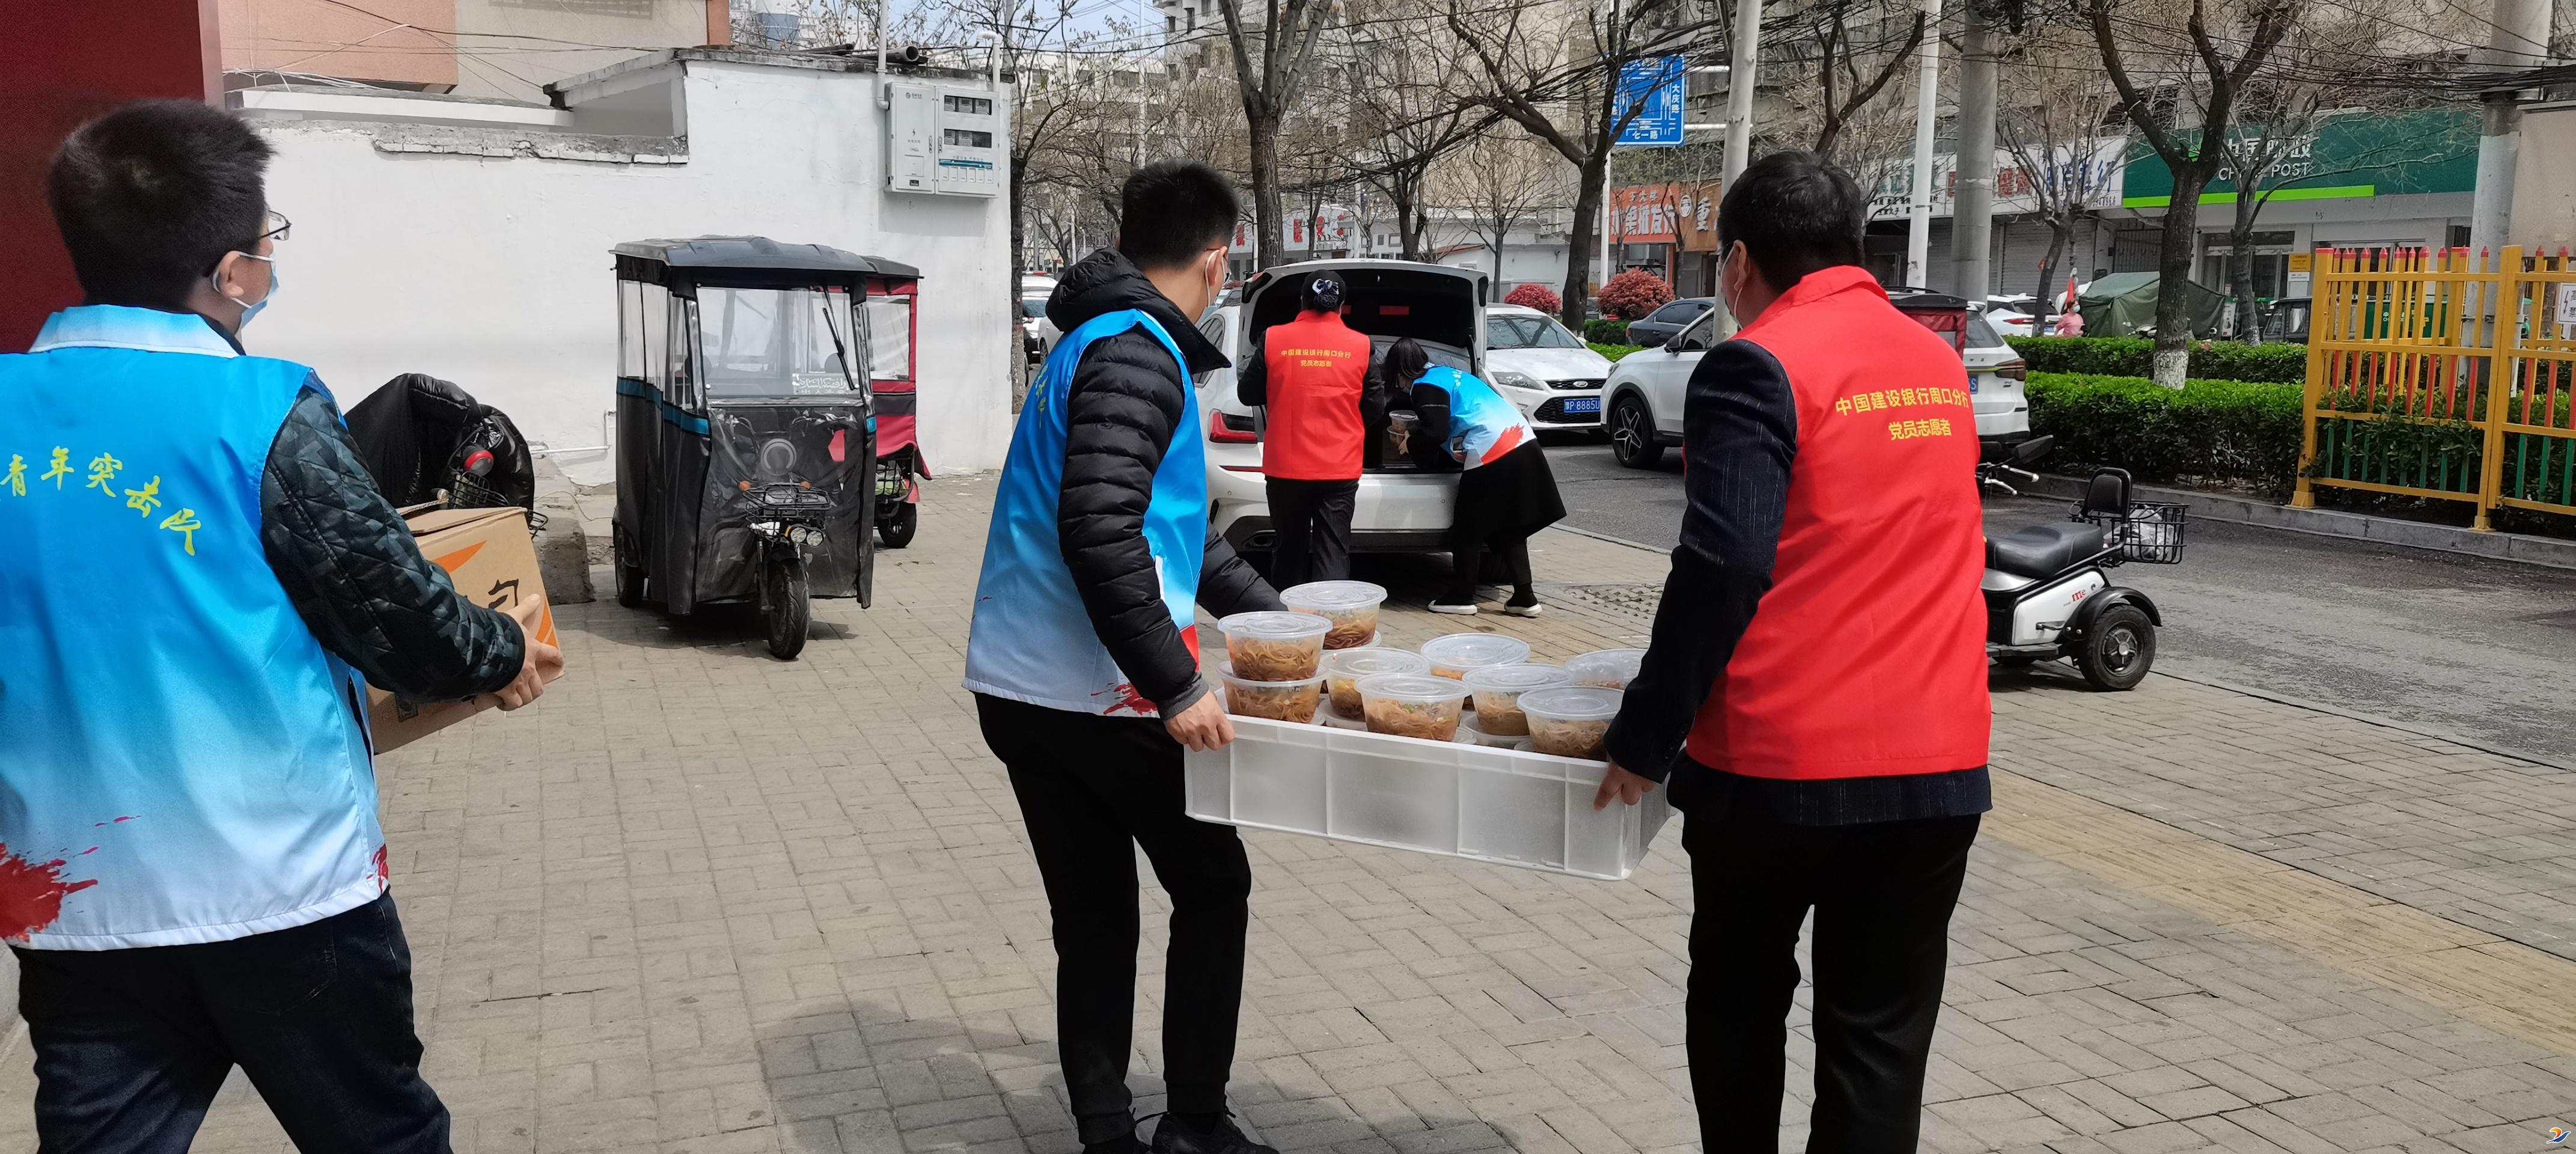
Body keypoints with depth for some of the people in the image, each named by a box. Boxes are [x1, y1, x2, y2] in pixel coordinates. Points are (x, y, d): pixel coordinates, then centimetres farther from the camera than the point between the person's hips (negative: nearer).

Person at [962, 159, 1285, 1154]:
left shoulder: (1099, 341, 17)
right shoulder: (1137, 354, -14)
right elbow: (1100, 533, -26)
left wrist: (1267, 610, 31)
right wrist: (1176, 687, -22)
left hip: (1022, 692, 8)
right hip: (1101, 696, -8)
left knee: (1094, 925, 12)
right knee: (1214, 892, 10)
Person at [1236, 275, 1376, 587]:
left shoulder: (1273, 340, -3)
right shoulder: (1361, 345, -2)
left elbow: (1248, 394, 7)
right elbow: (1375, 407, 5)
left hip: (1286, 467, 1)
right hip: (1340, 469, -1)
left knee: (1289, 550, 14)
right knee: (1333, 553, 1)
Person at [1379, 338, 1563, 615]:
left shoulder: (1425, 386, -4)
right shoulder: (1447, 373, 25)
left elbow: (1435, 432, -13)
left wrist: (1410, 444, 5)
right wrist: (1415, 433, 34)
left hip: (1491, 453, -9)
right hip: (1523, 443, 9)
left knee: (1468, 530, 5)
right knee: (1510, 529, 13)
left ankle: (1461, 598, 11)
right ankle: (1524, 597, 11)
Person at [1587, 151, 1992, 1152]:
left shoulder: (1756, 368, -10)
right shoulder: (1939, 363, 12)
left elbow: (1721, 565, -19)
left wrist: (1644, 740, -13)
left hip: (1777, 758, -5)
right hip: (1934, 763, 5)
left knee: (1739, 1002, 17)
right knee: (1880, 1040, 9)